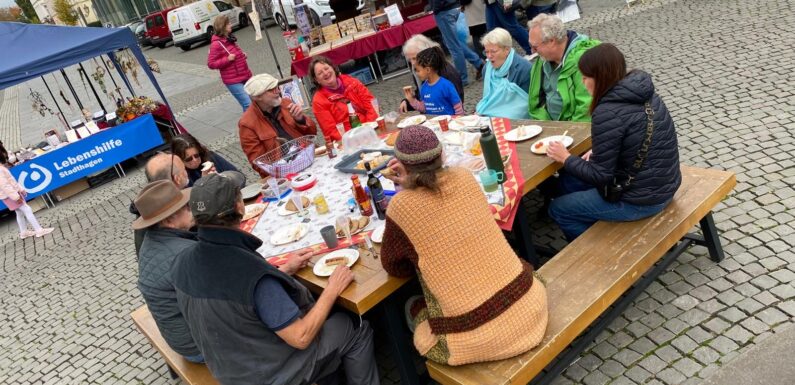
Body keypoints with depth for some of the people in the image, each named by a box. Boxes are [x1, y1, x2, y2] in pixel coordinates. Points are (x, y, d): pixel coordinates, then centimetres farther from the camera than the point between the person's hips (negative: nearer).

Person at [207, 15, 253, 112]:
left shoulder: (229, 39, 12)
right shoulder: (216, 44, -13)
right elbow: (211, 64, -15)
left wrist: (242, 55, 9)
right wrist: (227, 59, -22)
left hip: (244, 77, 9)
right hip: (233, 81, -9)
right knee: (248, 104, -14)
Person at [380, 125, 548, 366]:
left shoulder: (401, 207, -12)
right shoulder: (464, 177, 1)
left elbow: (393, 267, 5)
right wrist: (411, 183, 18)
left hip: (476, 336, -4)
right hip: (527, 305, 5)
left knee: (413, 308, 26)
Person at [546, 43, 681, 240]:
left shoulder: (607, 113, -25)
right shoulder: (643, 93, 1)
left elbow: (599, 175, -20)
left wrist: (566, 158, -6)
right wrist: (597, 153, 4)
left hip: (641, 200, -9)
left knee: (557, 209, 8)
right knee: (569, 181, 21)